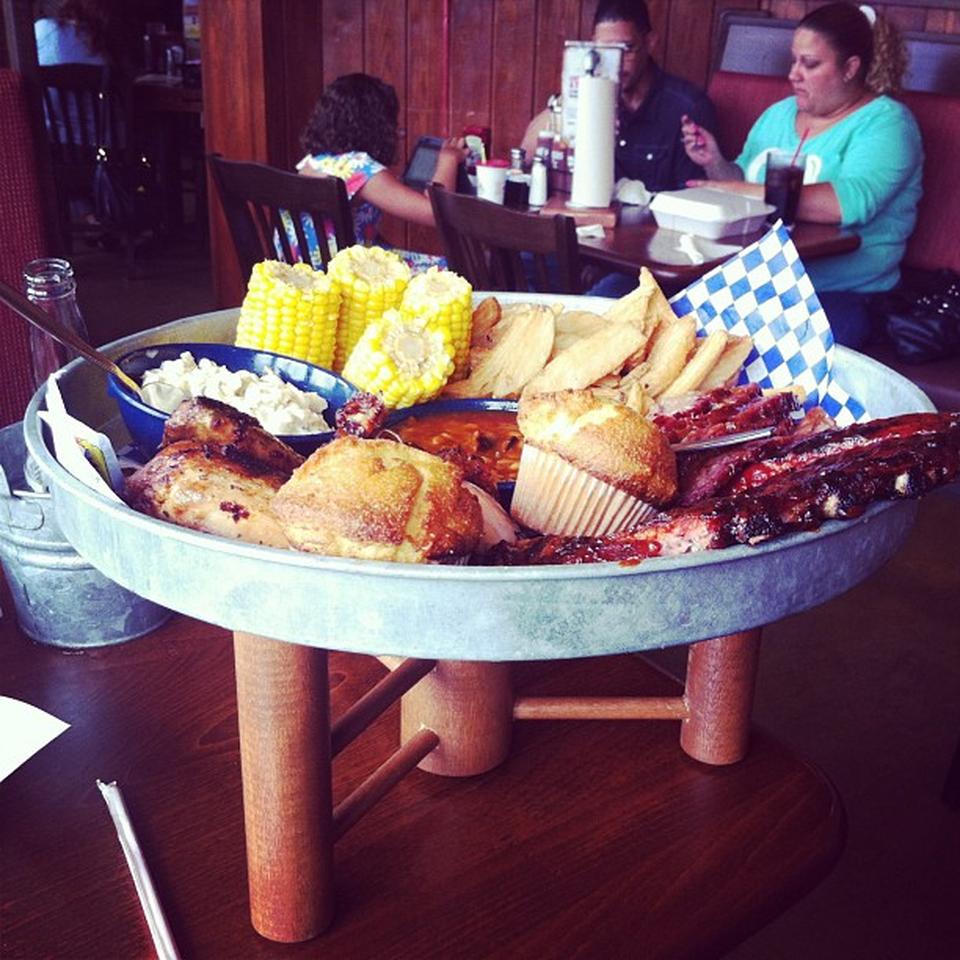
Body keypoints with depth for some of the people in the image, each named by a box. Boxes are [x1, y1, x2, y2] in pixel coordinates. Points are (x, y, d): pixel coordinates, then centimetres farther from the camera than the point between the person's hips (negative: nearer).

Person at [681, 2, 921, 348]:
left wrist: (745, 192, -21)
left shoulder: (885, 122, -2)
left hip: (834, 294, -5)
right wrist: (715, 163, 1)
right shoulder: (778, 114, 18)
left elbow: (852, 202, -20)